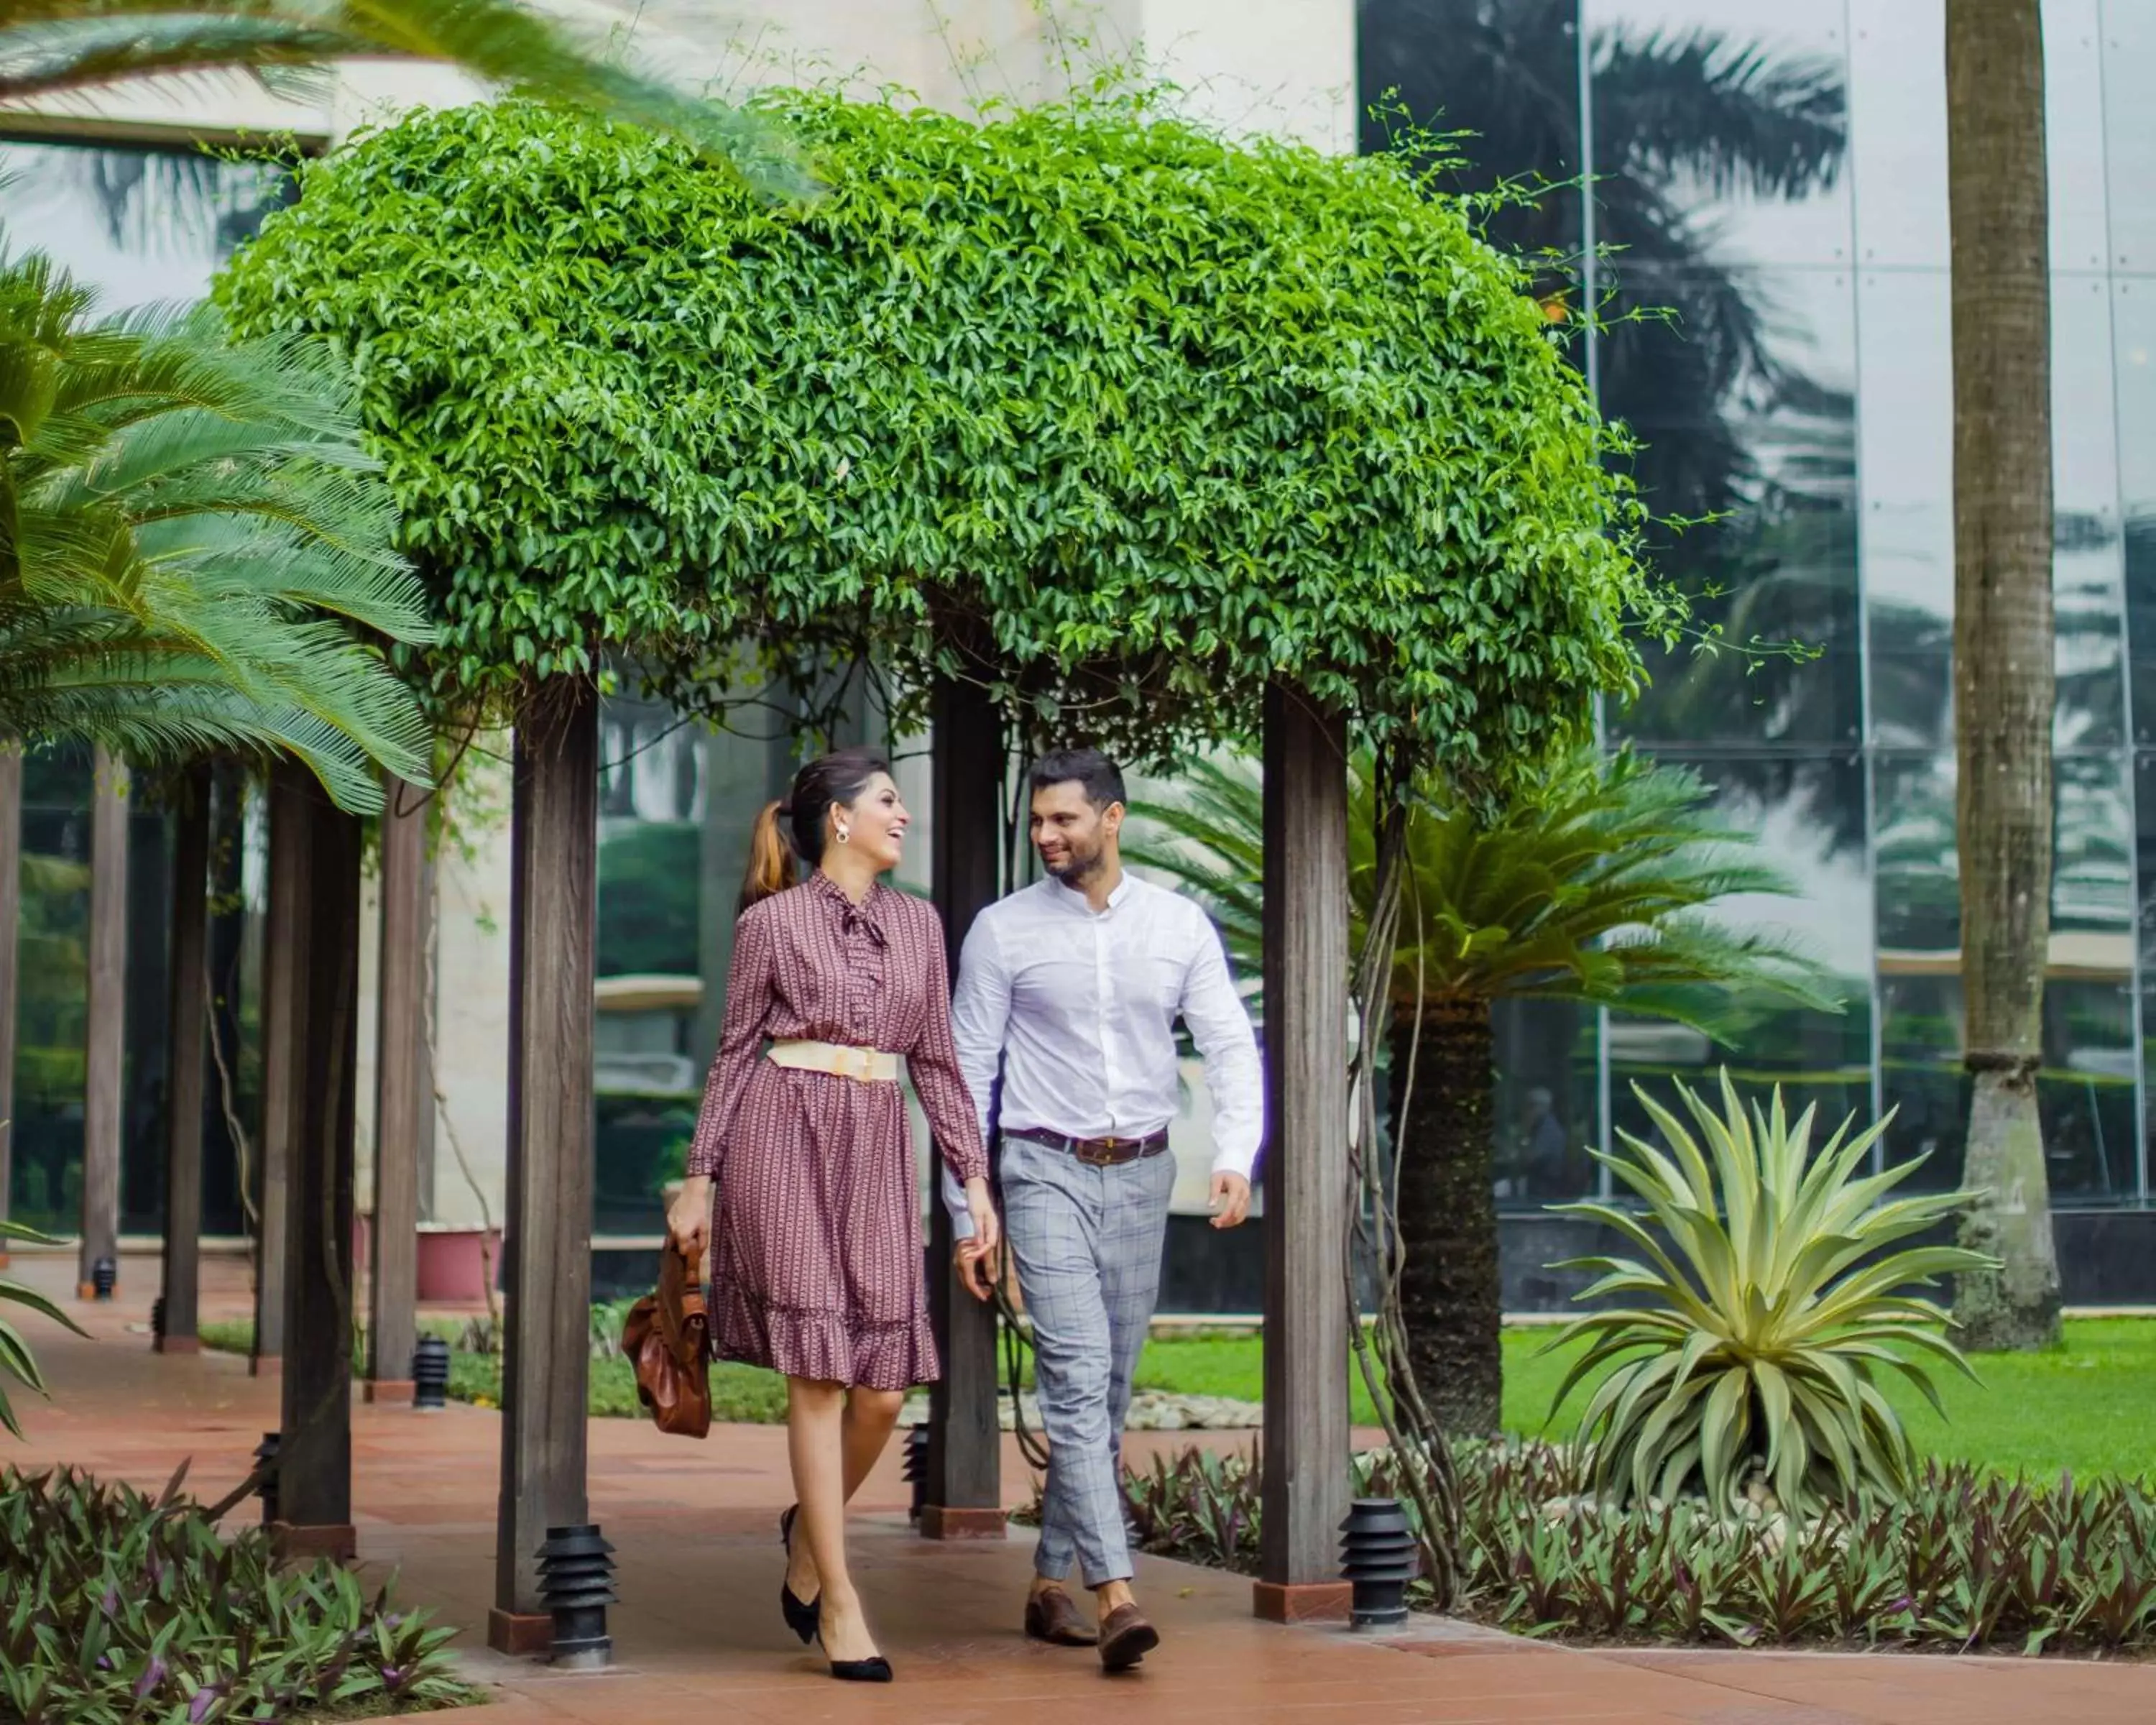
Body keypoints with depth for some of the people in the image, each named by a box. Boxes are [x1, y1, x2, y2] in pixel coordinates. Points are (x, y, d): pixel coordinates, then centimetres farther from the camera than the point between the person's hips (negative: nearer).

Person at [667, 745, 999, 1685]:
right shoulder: (773, 922, 2)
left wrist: (972, 1174, 8)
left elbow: (936, 1059, 15)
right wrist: (699, 1178, 2)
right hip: (785, 1140, -5)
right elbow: (734, 1053, 5)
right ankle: (839, 1603, -1)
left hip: (877, 1151, 5)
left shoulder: (917, 923, 14)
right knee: (822, 1376, -7)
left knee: (883, 1386, -1)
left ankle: (810, 1528, 27)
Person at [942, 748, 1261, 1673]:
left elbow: (1232, 1049, 1)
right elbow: (967, 1075, -1)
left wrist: (1236, 1160, -17)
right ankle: (1116, 1598, -22)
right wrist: (966, 1214, -5)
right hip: (1048, 1173, -3)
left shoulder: (1180, 926, 3)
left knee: (1109, 1390, 9)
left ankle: (1050, 1583, 22)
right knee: (1078, 1378, -15)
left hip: (1141, 1177, 3)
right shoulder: (1002, 930, -3)